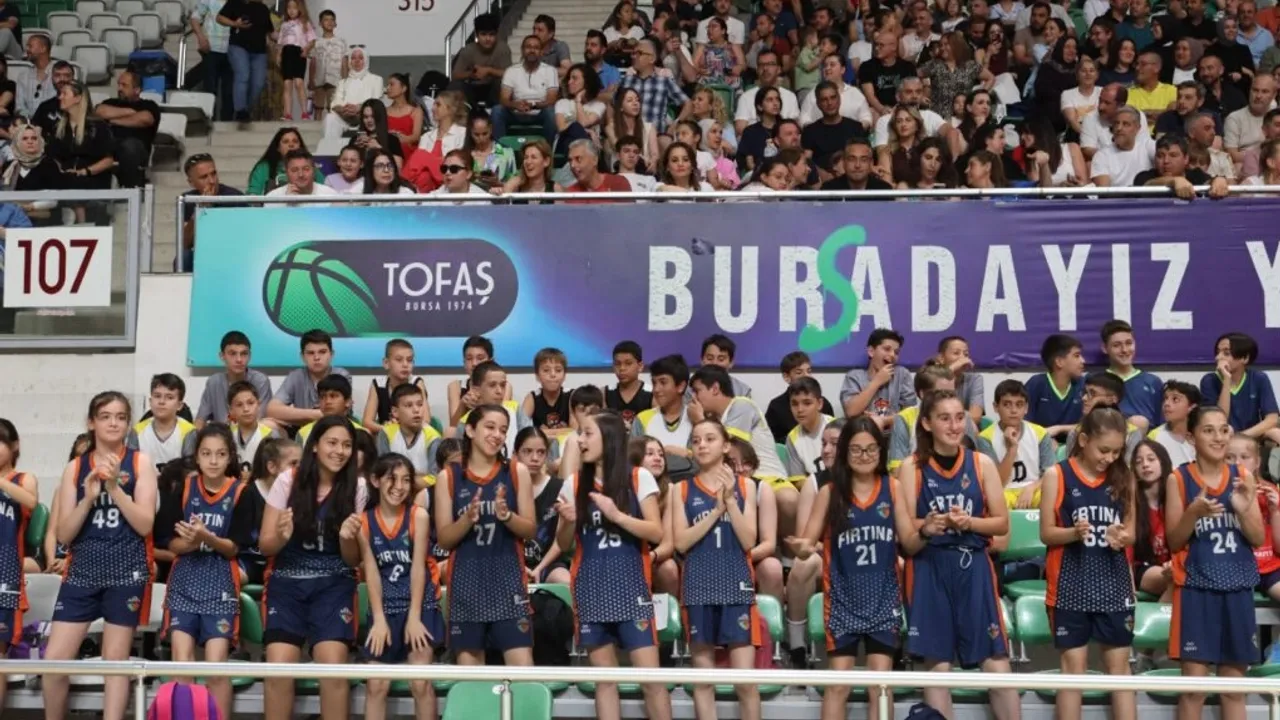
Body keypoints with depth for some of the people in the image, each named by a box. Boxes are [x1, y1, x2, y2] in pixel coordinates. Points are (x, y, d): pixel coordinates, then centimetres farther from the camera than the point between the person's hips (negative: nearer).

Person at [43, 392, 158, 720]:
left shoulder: (140, 462, 2)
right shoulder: (75, 468, 7)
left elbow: (145, 525, -7)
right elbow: (63, 534, 2)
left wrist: (114, 486, -15)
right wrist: (88, 497, -13)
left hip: (126, 570, -2)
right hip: (82, 570, 2)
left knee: (116, 660, 2)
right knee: (53, 660, -3)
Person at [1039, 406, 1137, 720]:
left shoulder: (1124, 479, 5)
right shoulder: (1056, 476, -5)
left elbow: (1131, 532, 9)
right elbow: (1046, 533, -5)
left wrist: (1122, 538, -13)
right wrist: (1074, 533, -24)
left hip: (1113, 581, 3)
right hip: (1072, 582, -3)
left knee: (1119, 664, 5)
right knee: (1074, 664, 2)